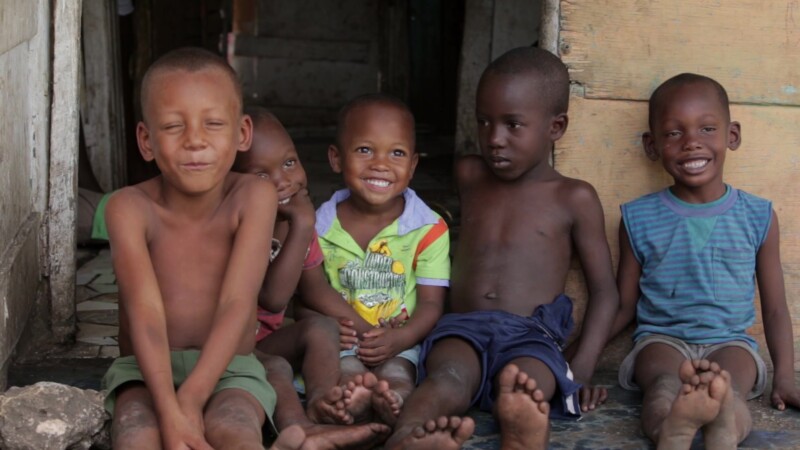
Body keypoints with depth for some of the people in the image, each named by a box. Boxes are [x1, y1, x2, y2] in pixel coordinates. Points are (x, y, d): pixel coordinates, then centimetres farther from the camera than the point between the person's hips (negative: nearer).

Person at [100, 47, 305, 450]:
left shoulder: (253, 199, -11)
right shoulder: (130, 208, -12)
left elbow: (236, 305, -18)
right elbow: (145, 312, -21)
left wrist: (190, 400, -28)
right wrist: (169, 411, -34)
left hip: (227, 369, -1)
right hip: (147, 371, 1)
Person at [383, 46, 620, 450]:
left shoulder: (575, 199, 9)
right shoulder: (468, 176, 20)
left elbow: (604, 289, 8)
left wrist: (582, 370, -4)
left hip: (532, 337, -1)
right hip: (462, 327, 2)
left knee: (525, 393, -39)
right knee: (448, 379, -37)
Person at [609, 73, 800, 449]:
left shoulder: (758, 217, 6)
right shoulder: (639, 219, 5)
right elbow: (623, 306, 11)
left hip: (730, 340, 1)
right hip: (662, 338, 0)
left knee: (730, 387, -37)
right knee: (665, 383, -37)